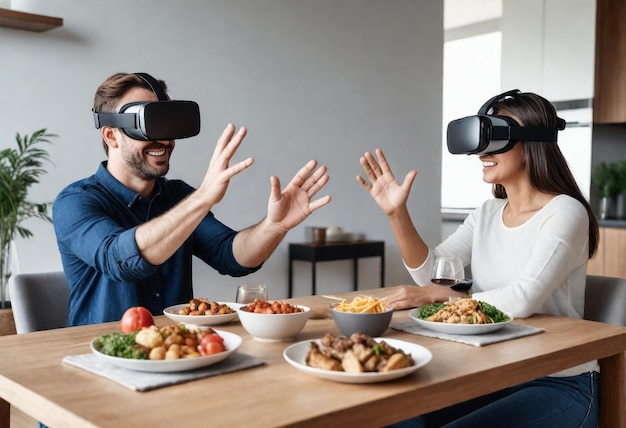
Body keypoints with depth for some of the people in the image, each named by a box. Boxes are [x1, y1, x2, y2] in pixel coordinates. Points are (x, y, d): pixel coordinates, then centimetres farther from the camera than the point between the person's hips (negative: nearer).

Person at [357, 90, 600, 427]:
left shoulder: (564, 212, -13)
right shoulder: (487, 214, 8)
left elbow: (523, 301, -25)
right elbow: (429, 272, 1)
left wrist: (439, 295, -18)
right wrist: (397, 214, -10)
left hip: (561, 386, -5)